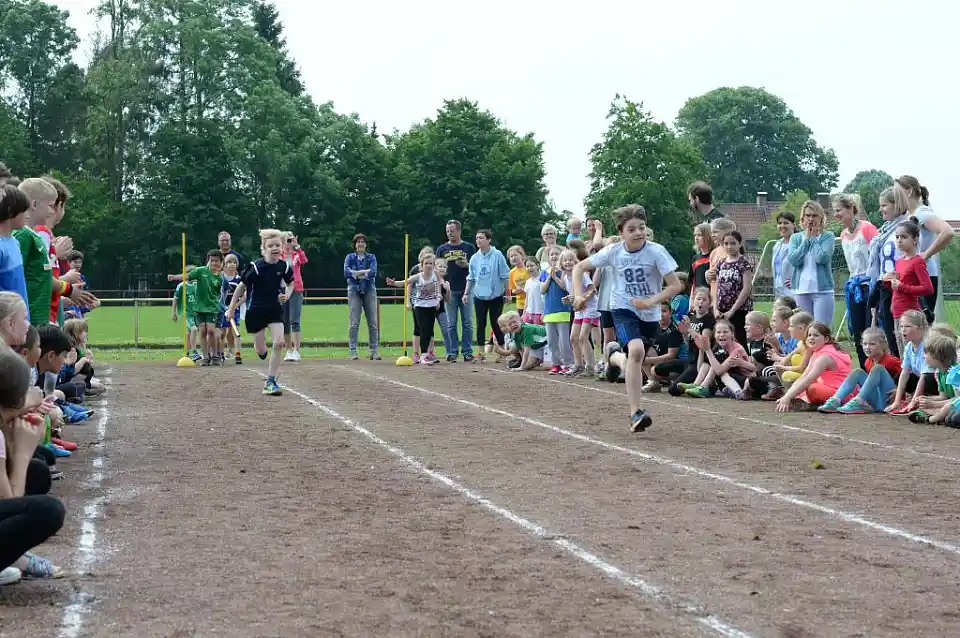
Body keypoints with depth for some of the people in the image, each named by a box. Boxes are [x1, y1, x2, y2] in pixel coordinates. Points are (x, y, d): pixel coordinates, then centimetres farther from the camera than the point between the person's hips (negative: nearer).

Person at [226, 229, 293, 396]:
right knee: (260, 350, 5)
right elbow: (241, 287, -9)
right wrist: (232, 309, -5)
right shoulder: (256, 268, -19)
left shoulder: (284, 267, -8)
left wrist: (287, 294, -10)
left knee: (278, 342, -14)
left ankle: (270, 382, -4)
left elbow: (290, 284, 12)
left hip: (275, 309, 3)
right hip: (256, 310, -3)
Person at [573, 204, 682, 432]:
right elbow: (579, 268, 2)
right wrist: (578, 295, -11)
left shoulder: (656, 252, -16)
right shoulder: (613, 252, -11)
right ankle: (635, 413, -25)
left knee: (635, 361, 12)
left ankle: (613, 354, 50)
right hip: (623, 309, -2)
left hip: (650, 315, 2)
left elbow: (675, 285, -16)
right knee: (636, 350, -29)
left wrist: (650, 301, -25)